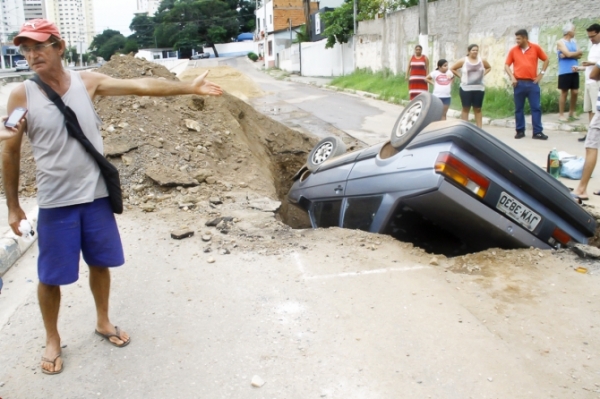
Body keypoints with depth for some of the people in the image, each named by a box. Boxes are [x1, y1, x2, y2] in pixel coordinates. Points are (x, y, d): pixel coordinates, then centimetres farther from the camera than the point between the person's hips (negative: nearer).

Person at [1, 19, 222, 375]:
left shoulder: (88, 82, -4)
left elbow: (143, 86, -6)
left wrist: (190, 87, -10)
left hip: (95, 195, 2)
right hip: (55, 203, -2)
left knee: (100, 263, 16)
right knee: (51, 276, 8)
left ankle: (103, 322, 40)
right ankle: (53, 340, 31)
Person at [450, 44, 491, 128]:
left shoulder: (482, 61, 4)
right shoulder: (463, 61, -2)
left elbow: (489, 68, 21)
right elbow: (453, 69, 5)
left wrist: (483, 74, 5)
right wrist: (460, 76, -2)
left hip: (479, 88, 2)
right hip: (466, 88, -2)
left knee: (478, 109, 5)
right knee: (466, 109, 1)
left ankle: (479, 128, 6)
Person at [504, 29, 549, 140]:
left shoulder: (535, 48, 2)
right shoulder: (513, 50, 3)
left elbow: (546, 60, 13)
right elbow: (506, 65, 8)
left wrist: (541, 74, 4)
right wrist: (512, 77, -5)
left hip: (532, 83, -1)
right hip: (519, 83, 1)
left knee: (536, 107, -1)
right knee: (519, 108, 5)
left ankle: (538, 132, 2)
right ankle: (520, 131, 14)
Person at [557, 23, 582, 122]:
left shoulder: (574, 41, 15)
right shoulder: (560, 42, -5)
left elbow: (579, 55, 5)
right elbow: (568, 54, -16)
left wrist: (571, 54, -11)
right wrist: (577, 53, 1)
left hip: (574, 71, 6)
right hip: (565, 72, -6)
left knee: (575, 92, 6)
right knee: (564, 93, -3)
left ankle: (572, 113, 19)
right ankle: (561, 114, 4)